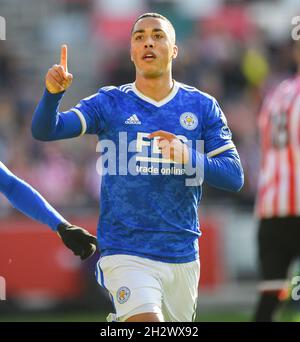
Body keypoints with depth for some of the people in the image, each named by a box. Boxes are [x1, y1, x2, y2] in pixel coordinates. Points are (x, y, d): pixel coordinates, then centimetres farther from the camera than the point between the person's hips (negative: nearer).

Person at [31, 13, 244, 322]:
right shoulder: (109, 103, 1)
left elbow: (235, 177, -1)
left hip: (183, 258, 3)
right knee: (147, 321, -25)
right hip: (126, 257, -3)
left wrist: (190, 158, -19)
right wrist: (53, 93, -30)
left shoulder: (203, 107, 4)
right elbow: (44, 131, -10)